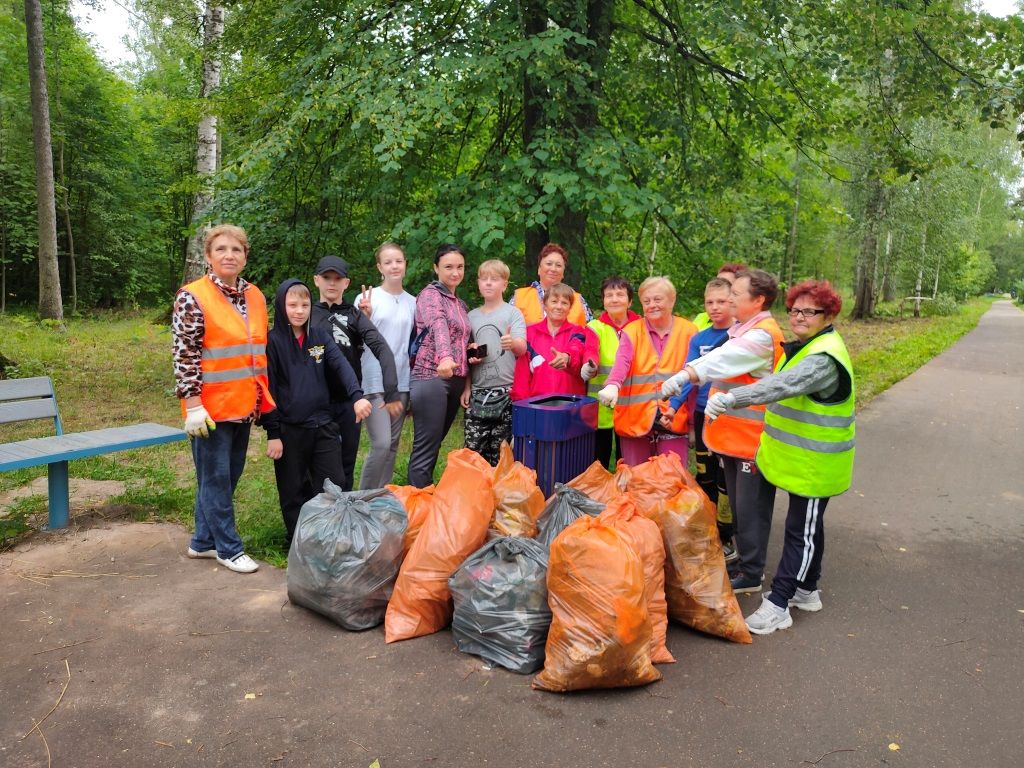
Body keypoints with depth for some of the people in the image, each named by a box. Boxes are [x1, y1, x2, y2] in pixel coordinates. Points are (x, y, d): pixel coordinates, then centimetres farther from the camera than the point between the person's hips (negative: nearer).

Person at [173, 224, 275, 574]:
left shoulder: (255, 296, 9)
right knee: (215, 477, 3)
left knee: (228, 475, 14)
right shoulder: (192, 298, -11)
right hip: (211, 406, -7)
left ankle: (202, 540, 29)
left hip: (243, 404, 7)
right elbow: (185, 355, -14)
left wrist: (263, 398, 16)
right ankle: (229, 548, 15)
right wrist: (192, 405, -18)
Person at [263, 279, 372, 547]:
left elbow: (341, 365, -7)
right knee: (294, 493, 8)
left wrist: (357, 395, -25)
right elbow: (268, 389, -6)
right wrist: (273, 434, -9)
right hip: (289, 430, -3)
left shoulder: (320, 336, 8)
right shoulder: (272, 341, -4)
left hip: (323, 426, 4)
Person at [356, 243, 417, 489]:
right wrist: (366, 315, -20)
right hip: (375, 380, -4)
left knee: (393, 445, 8)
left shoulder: (412, 302, 10)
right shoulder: (368, 297, -1)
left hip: (402, 381, 4)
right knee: (381, 444, -14)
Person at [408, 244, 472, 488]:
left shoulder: (461, 304, 19)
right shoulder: (430, 294, -5)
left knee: (433, 445, 14)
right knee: (425, 449, -7)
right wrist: (444, 357, -45)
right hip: (431, 378, -8)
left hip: (455, 381, 8)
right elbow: (438, 325, -27)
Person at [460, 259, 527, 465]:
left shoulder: (513, 313, 1)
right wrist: (467, 388, 10)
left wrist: (512, 343, -36)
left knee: (500, 452, 1)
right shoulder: (472, 316, 13)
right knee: (473, 449, 0)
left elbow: (522, 348, -12)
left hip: (505, 392, -3)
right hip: (478, 392, 3)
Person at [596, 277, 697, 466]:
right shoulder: (632, 331, 3)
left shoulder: (687, 331, 3)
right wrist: (612, 385, -38)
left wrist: (692, 420, -1)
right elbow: (622, 362, -17)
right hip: (635, 420, 1)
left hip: (674, 422, -1)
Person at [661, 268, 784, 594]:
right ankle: (743, 562, 31)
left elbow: (725, 359, -35)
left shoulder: (763, 335, -19)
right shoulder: (741, 330, 13)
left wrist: (684, 375, -47)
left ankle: (751, 574, 15)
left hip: (753, 440, -9)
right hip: (731, 435, 9)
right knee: (738, 505, 18)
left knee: (750, 509, 2)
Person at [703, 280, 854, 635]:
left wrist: (732, 398, -47)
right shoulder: (800, 347, 9)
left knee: (802, 531, 0)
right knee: (806, 526, 20)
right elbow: (781, 385, 20)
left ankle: (778, 604, 7)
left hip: (815, 463, -9)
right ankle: (806, 591, 34)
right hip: (793, 455, 9)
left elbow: (783, 385, -40)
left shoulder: (824, 358, -24)